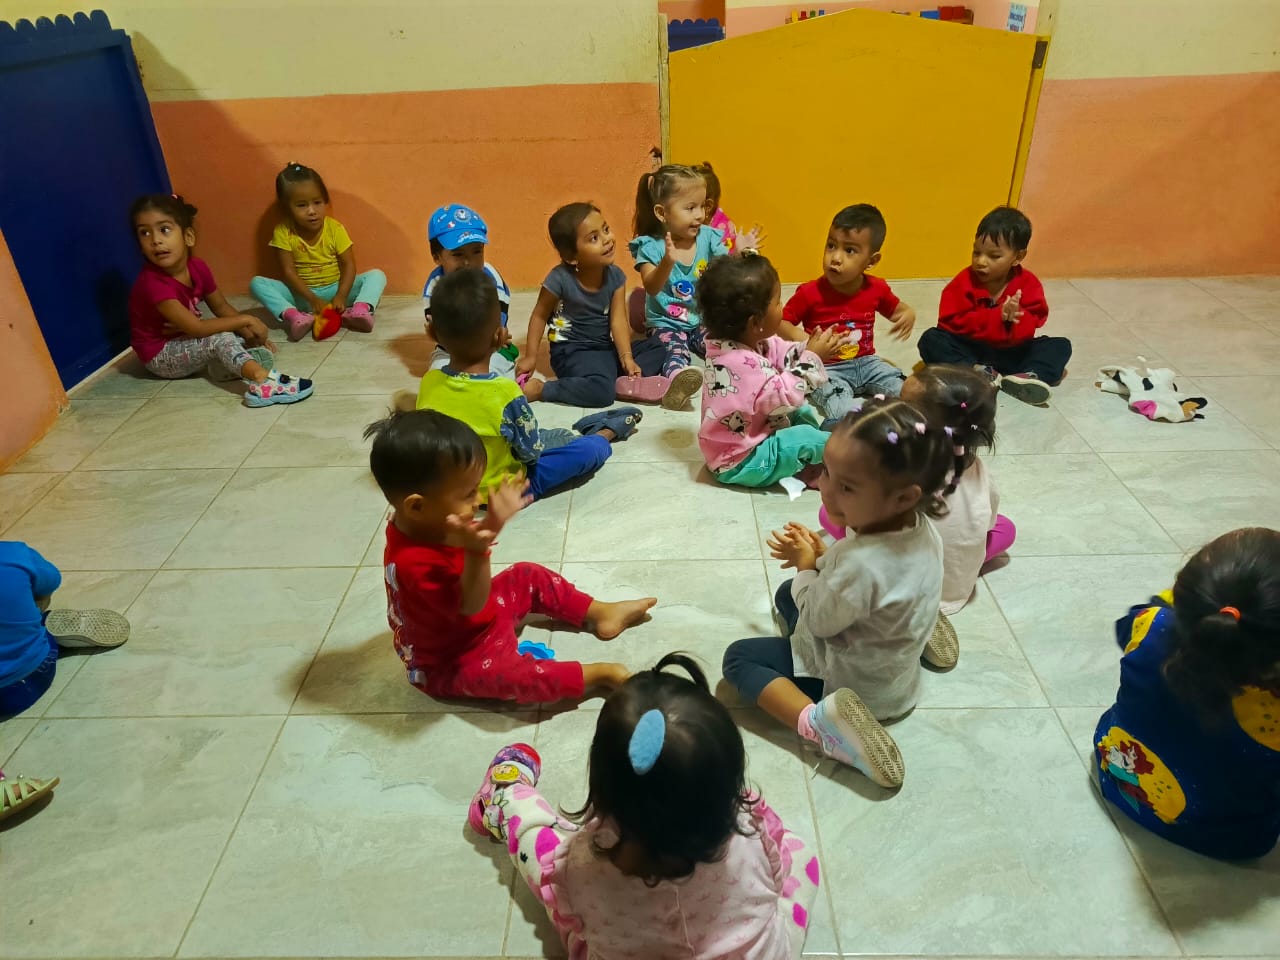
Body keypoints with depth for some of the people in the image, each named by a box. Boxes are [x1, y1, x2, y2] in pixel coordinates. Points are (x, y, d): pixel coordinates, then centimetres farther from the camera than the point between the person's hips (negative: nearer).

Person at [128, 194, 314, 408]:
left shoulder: (197, 268, -8)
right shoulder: (152, 283, -29)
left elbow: (221, 307, 4)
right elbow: (196, 328, -33)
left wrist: (249, 332, -11)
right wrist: (245, 320, -28)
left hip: (185, 343, 8)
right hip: (160, 355, -8)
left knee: (242, 337, -2)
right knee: (220, 338, -30)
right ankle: (263, 381, -55)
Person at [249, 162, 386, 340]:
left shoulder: (335, 229, -7)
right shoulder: (283, 232, -9)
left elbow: (348, 265, -10)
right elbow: (288, 272, -12)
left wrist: (341, 296, -27)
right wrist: (313, 299, -26)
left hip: (334, 289, 0)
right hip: (302, 294, 0)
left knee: (377, 276, -20)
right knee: (257, 283, -21)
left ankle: (361, 309, -48)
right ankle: (293, 316, -43)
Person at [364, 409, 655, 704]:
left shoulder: (423, 524, -12)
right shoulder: (415, 562, -40)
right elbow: (471, 607, -39)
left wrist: (494, 522, -12)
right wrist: (477, 552, -54)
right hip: (452, 662, -10)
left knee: (529, 576, 11)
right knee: (511, 675, -33)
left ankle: (601, 614, 19)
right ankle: (597, 673, -20)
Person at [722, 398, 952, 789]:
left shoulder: (862, 564, -41)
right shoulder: (921, 528, -14)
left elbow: (820, 620, -21)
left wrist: (806, 566, -6)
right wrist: (822, 554, -8)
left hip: (853, 681, -9)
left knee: (738, 657, -4)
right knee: (787, 594, 25)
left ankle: (818, 722, -20)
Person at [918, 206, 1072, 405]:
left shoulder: (1028, 284, -5)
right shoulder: (964, 281, -12)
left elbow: (1031, 323, -10)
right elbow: (953, 322, -21)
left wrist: (1013, 318, -35)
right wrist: (998, 317, -30)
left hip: (1010, 352, 2)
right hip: (970, 350, -2)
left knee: (1061, 345, -12)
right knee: (930, 340, -26)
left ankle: (1026, 377, -38)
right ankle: (981, 374, -38)